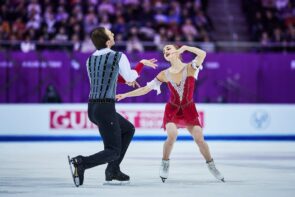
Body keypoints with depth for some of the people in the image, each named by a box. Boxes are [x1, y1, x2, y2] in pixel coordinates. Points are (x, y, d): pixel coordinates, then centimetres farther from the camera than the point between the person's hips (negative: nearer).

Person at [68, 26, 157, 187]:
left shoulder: (90, 59, 10)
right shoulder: (119, 57, -8)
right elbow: (130, 78, 8)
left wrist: (123, 78, 39)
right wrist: (142, 63, 25)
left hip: (92, 107, 7)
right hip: (106, 109, -7)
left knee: (128, 130, 27)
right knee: (113, 152, -1)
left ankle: (113, 170, 22)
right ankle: (80, 163, -24)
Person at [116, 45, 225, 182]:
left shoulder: (190, 68, -11)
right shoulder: (165, 74, -4)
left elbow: (202, 54, -30)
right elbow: (146, 89, -1)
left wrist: (184, 47, -30)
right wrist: (125, 95, -5)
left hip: (189, 110, -1)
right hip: (172, 109, 1)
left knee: (200, 139, -8)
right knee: (172, 136, -23)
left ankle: (212, 166, 13)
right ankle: (165, 164, -1)